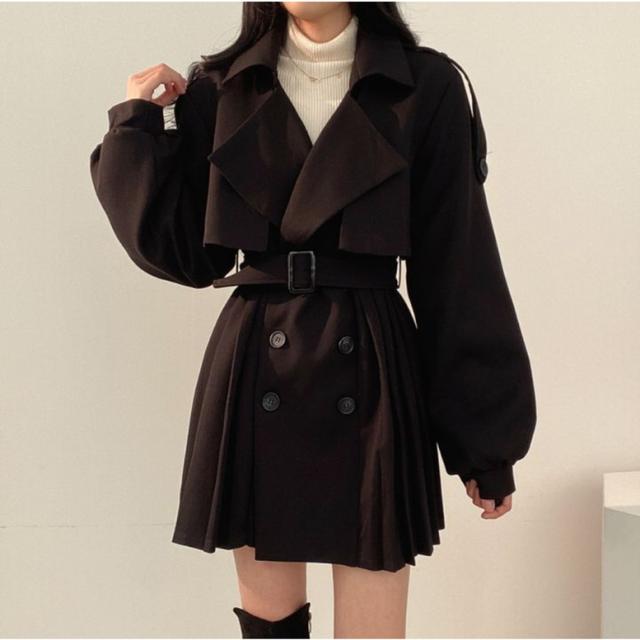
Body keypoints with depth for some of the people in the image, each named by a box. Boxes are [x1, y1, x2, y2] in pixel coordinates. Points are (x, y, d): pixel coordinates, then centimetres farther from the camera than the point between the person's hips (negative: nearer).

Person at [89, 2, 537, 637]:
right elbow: (183, 253, 5)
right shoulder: (219, 89, 5)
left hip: (371, 369, -2)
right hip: (255, 368, 2)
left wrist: (485, 439, -1)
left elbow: (458, 272, -2)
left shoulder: (426, 88, -2)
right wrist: (137, 124, 0)